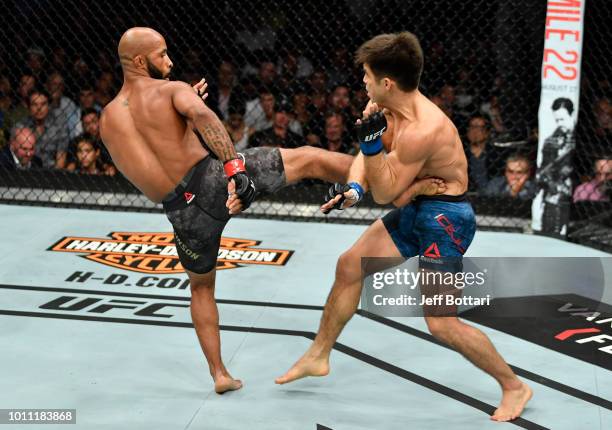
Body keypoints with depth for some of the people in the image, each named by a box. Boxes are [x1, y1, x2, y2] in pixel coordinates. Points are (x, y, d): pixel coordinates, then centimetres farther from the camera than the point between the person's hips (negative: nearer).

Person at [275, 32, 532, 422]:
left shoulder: (422, 130, -30)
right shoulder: (390, 109, -4)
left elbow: (386, 192, -21)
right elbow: (368, 156, 9)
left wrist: (372, 141, -32)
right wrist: (354, 189, -11)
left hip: (445, 218, -10)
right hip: (415, 210, 10)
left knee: (441, 323, -12)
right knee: (350, 266, 16)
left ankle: (514, 386, 7)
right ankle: (319, 356, 33)